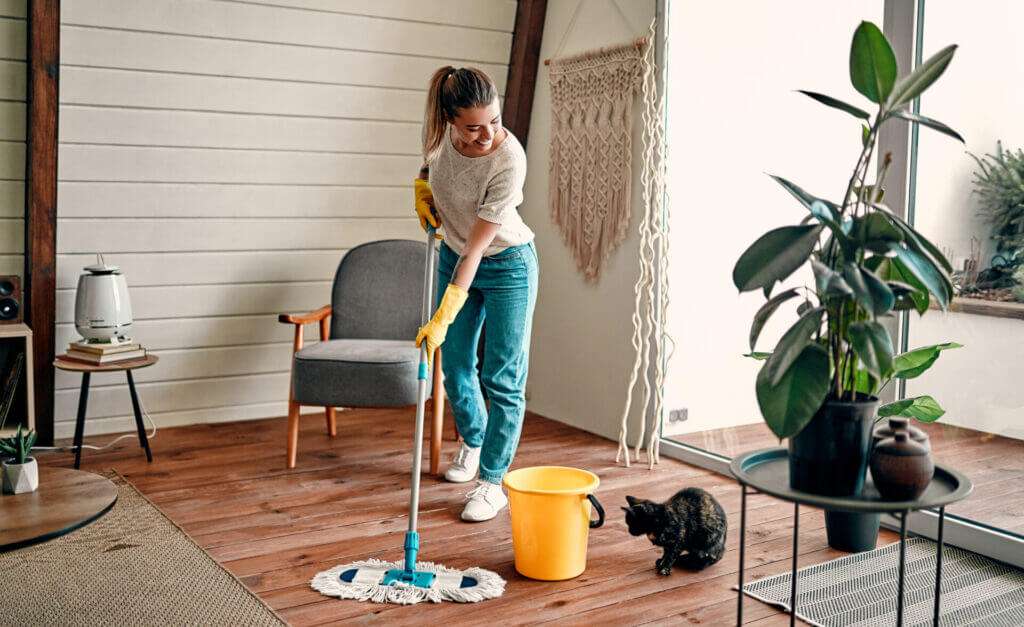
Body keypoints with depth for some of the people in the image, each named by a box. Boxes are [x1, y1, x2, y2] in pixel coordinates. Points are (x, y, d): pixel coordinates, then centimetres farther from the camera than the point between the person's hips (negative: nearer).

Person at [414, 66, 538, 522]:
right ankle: (473, 443, 39)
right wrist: (422, 184, -4)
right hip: (454, 256, 6)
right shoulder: (440, 130, -18)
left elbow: (476, 249, -31)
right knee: (455, 366, 14)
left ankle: (492, 481, 8)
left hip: (506, 266, -6)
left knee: (502, 378, -3)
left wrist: (443, 319, -31)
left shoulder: (509, 161, -33)